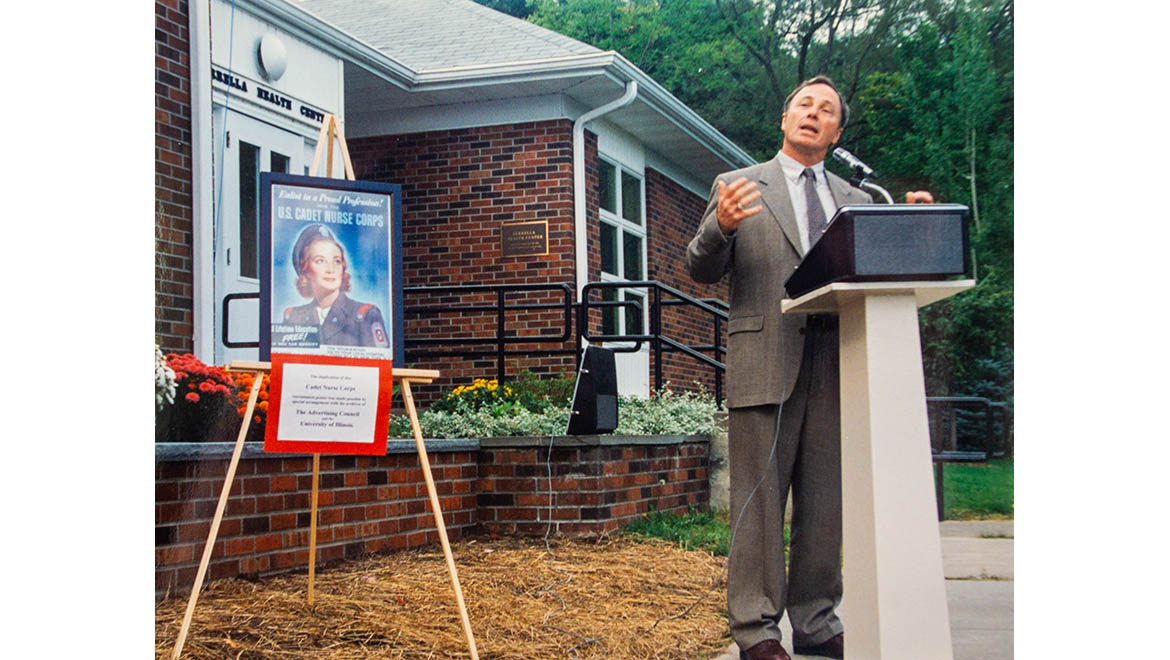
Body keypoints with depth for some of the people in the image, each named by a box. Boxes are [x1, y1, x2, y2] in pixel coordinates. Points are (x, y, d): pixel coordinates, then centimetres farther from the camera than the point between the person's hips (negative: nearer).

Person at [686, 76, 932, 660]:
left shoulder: (854, 200, 20)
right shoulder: (738, 186, 9)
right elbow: (702, 270, 2)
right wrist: (720, 228, -19)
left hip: (834, 365, 4)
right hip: (766, 362, -4)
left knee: (825, 502, 7)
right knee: (760, 500, -2)